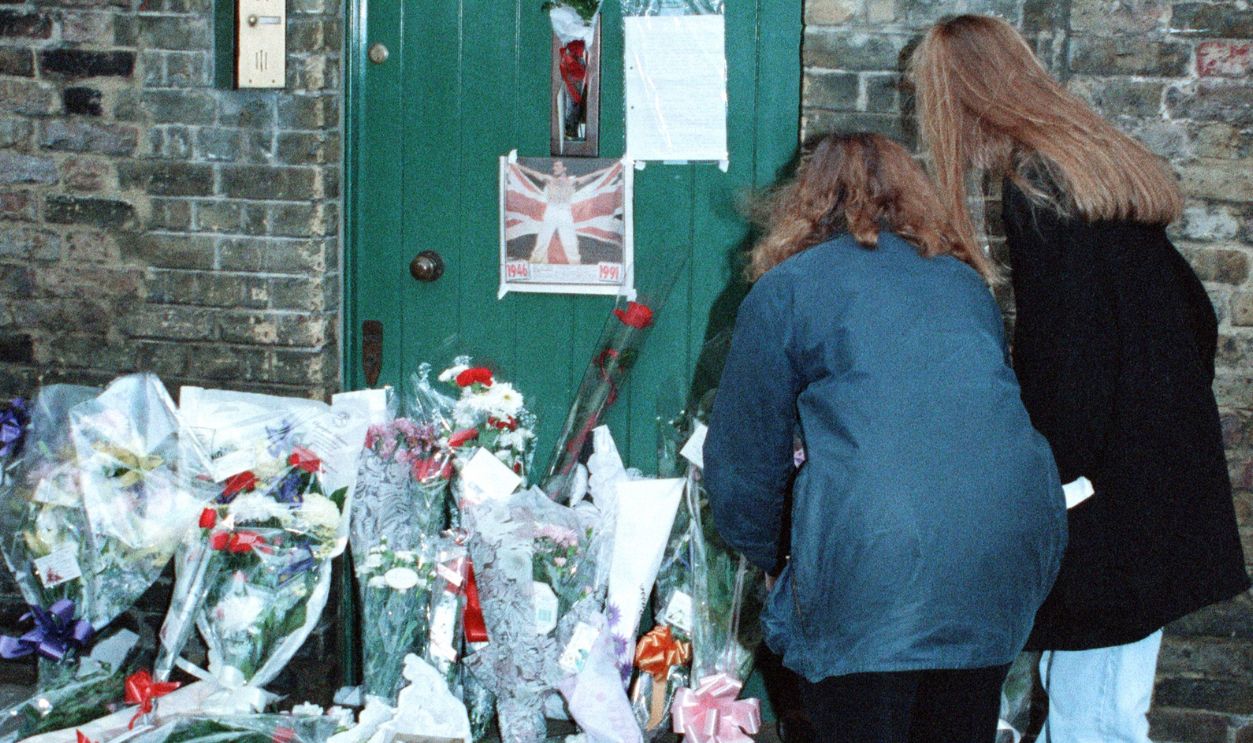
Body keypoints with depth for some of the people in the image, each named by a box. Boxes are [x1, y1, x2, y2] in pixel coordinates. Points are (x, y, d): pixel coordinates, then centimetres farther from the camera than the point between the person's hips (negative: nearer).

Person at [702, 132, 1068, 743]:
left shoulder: (785, 288, 11)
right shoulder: (967, 283, 23)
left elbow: (741, 463, 13)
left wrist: (773, 558, 30)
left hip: (871, 569, -5)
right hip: (1009, 554, 5)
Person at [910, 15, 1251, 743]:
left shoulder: (1036, 189, -14)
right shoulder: (1110, 163, 13)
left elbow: (1065, 360, -18)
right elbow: (1195, 310, 17)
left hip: (1111, 487, -9)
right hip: (1171, 458, 9)